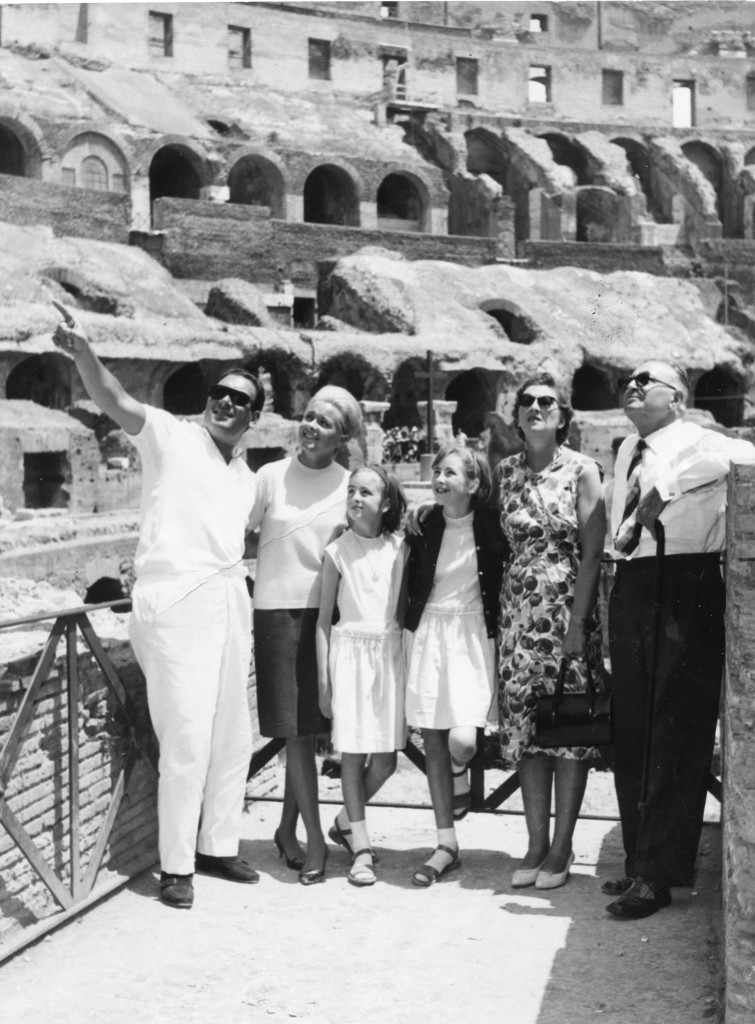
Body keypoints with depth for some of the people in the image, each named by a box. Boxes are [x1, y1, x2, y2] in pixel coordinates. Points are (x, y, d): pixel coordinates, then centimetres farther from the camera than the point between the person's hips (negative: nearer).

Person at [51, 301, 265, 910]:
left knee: (234, 736, 13)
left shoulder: (247, 479, 18)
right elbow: (115, 402, -18)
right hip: (177, 600, -7)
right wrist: (83, 352, -37)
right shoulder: (170, 436, -1)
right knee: (188, 737, -9)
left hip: (230, 601, 7)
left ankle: (218, 845, 28)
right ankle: (176, 866, 2)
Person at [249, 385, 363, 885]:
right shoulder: (272, 477, -1)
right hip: (278, 609, -2)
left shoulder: (350, 484, 4)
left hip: (326, 612, 2)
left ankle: (287, 829, 24)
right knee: (297, 730, -4)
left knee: (309, 727, 7)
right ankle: (316, 840, 1)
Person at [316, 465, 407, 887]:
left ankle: (348, 820, 28)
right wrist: (323, 678, -2)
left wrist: (412, 664, 3)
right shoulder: (337, 552, -1)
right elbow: (324, 618, 2)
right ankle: (361, 847, 6)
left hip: (390, 650, 2)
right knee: (353, 753, -1)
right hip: (349, 650, -2)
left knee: (385, 760, 2)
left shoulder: (399, 550, 2)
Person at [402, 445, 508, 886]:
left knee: (462, 739, -17)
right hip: (427, 633, 3)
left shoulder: (490, 525, -5)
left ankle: (459, 777, 22)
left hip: (472, 634, -3)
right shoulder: (425, 526, 5)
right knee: (433, 740, 4)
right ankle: (447, 845, 13)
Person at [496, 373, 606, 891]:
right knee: (525, 726, 4)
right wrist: (502, 611, 1)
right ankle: (537, 844, 13)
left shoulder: (581, 469, -3)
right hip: (519, 609, 4)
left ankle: (562, 848, 8)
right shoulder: (505, 471, 8)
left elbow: (593, 552, -7)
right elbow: (502, 542, 10)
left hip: (569, 607, -3)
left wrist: (577, 623, -13)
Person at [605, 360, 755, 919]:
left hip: (685, 588, -7)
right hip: (630, 590, 8)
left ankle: (657, 875, 1)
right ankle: (640, 861, 23)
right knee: (631, 736, 11)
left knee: (677, 737, -4)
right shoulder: (627, 451, 16)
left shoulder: (698, 444, -5)